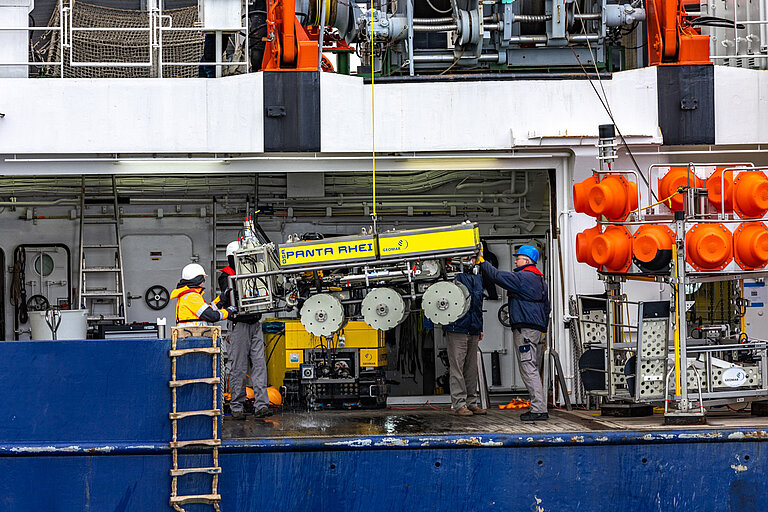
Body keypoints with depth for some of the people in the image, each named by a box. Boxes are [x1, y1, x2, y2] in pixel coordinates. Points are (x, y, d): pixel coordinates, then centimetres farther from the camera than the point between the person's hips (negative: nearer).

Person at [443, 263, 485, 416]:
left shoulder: (477, 278, 17)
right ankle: (459, 404, -1)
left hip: (473, 330, 7)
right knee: (457, 367, -4)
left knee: (472, 368, 11)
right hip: (457, 328, -7)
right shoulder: (455, 276, -7)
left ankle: (471, 403, 17)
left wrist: (480, 328, 22)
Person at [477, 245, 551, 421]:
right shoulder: (540, 280, 20)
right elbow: (547, 308, 24)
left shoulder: (522, 277, -11)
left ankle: (539, 408, -15)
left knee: (528, 368, -11)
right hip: (538, 329, 10)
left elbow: (497, 276, -12)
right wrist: (543, 331, 26)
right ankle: (539, 408, 12)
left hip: (525, 328, -10)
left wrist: (482, 262, 1)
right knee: (533, 369, 12)